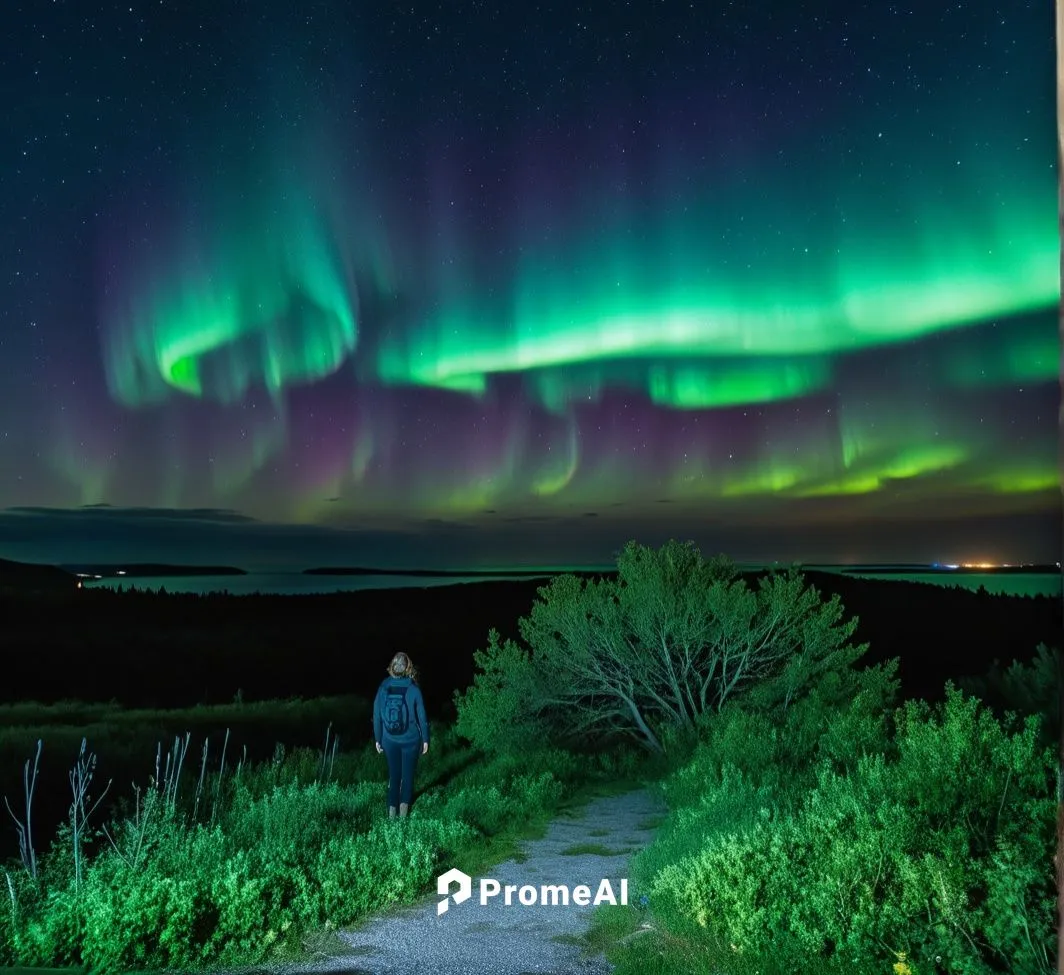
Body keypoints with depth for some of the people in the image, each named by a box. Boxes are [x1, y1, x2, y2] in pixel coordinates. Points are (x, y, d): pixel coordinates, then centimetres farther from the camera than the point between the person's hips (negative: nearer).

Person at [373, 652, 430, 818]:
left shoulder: (383, 687, -5)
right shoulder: (413, 689, -11)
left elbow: (377, 715, 0)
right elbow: (421, 716, -7)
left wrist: (377, 739, 10)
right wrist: (425, 739, 3)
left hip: (389, 740, 2)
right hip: (410, 739, -2)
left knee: (393, 774, 15)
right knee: (407, 774, 11)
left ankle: (392, 809, 13)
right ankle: (404, 804, 0)